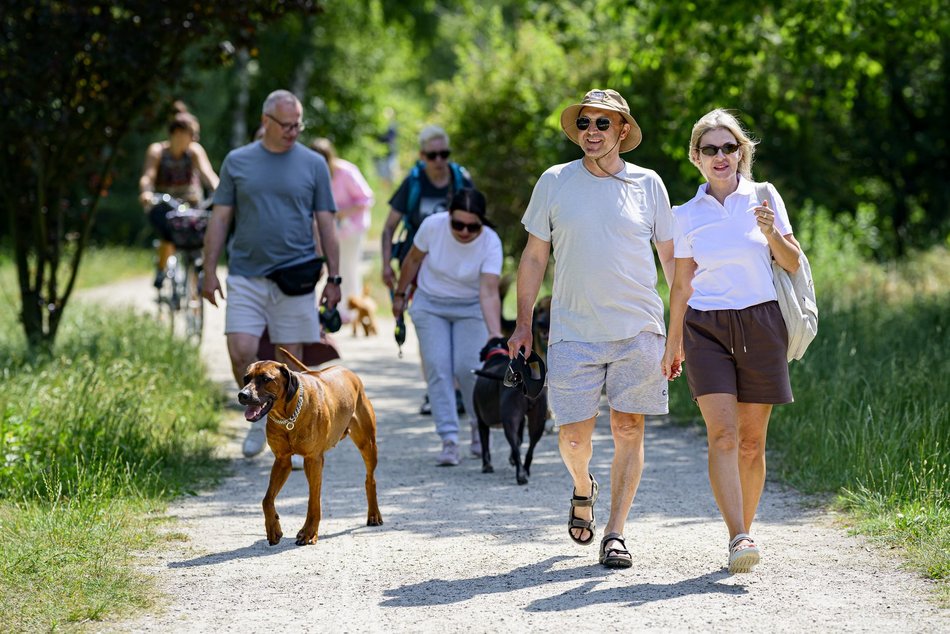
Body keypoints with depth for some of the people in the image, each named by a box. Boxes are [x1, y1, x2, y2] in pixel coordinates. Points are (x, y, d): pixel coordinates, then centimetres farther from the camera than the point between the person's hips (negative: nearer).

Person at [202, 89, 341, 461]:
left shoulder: (313, 164, 6)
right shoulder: (238, 162, 6)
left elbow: (326, 224, 7)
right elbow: (220, 219, 9)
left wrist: (334, 278, 2)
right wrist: (209, 271, 3)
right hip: (246, 276, 0)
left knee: (290, 361, 1)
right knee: (241, 353, -11)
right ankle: (262, 413, 15)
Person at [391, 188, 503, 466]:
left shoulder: (490, 243, -27)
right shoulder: (432, 226, -22)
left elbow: (488, 293, -35)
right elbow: (413, 260, -3)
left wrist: (495, 334, -47)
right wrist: (400, 294, 6)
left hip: (470, 307, -1)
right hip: (430, 304, 1)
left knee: (468, 368, -11)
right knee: (438, 369, -10)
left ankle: (479, 425, 16)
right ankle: (449, 440, -10)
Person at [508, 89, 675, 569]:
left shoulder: (647, 183, 5)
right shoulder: (555, 182, 5)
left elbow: (670, 256, 12)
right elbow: (534, 256, 10)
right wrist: (523, 323, 5)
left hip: (638, 330, 0)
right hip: (573, 331, 0)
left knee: (628, 430, -4)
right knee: (573, 434, -3)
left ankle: (615, 534, 4)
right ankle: (583, 489, 31)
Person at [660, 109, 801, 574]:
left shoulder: (764, 198, 6)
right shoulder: (687, 216, 8)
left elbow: (793, 265, 6)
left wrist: (772, 233, -12)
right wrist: (673, 343, 15)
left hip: (760, 325, 0)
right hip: (706, 327, 0)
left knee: (751, 440, 3)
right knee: (722, 435, -15)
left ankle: (744, 532, 17)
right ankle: (737, 539, -22)